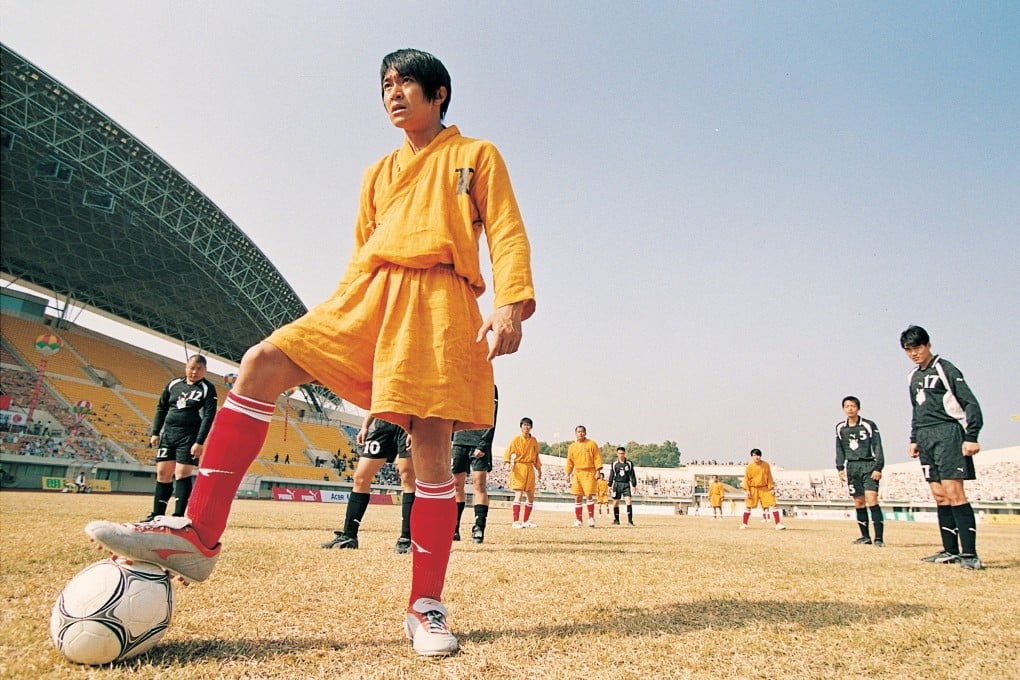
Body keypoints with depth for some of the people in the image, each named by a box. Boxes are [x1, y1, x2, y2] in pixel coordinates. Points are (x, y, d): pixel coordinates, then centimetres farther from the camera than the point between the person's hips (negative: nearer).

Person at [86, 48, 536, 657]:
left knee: (433, 448, -11)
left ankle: (426, 608, 1)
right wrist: (344, 320, 14)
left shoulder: (478, 156, 14)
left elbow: (507, 233, 3)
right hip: (369, 295, 5)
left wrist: (511, 304, -14)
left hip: (440, 302, -4)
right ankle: (198, 535, -12)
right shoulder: (379, 174, 26)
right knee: (261, 365, -15)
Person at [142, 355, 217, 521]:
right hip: (168, 433, 5)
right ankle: (157, 514, 16)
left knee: (182, 473, -9)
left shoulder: (207, 389, -4)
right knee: (163, 473, 7)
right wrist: (155, 432, 9)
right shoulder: (173, 384, 10)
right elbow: (161, 408, 17)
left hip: (189, 437, -5)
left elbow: (209, 416, -10)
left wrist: (200, 442, -17)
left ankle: (178, 516, -4)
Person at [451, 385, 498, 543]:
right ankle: (453, 529, 11)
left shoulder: (490, 388, 2)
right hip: (460, 440, 4)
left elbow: (491, 420, -6)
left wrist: (483, 445, -15)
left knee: (479, 484, -9)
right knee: (457, 484, 4)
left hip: (479, 443, -4)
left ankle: (479, 529, -8)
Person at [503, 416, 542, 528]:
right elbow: (508, 452, -9)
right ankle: (516, 522, -12)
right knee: (519, 495, -14)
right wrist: (507, 463, -25)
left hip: (530, 469, 5)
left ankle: (526, 521, 20)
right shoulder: (516, 439, -3)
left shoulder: (534, 440, 12)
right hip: (518, 468, -5)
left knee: (531, 496, 7)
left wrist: (539, 469, 19)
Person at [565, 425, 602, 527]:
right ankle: (578, 520, 9)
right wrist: (568, 474, 8)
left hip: (589, 473, -3)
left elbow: (597, 458, -1)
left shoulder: (592, 444, 2)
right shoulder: (572, 446, 11)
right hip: (577, 473, 3)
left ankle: (591, 518, -1)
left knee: (589, 495, -12)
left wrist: (598, 471, -9)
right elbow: (570, 462, 14)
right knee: (577, 497, 3)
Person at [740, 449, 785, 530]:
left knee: (773, 504, -9)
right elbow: (746, 478, -2)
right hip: (753, 489, -1)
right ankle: (744, 524, 15)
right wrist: (747, 490, -9)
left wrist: (771, 488, -4)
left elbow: (769, 477, 1)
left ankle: (778, 524, -4)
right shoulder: (749, 466, -7)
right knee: (749, 506, 3)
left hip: (765, 488, 1)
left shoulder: (766, 465, -5)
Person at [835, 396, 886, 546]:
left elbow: (877, 447, -3)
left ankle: (879, 538, -13)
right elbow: (839, 449, 16)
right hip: (852, 467, 4)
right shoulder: (840, 427, 9)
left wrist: (878, 468, -9)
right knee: (859, 503, 5)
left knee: (872, 499, -15)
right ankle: (865, 536, 13)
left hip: (869, 465, -4)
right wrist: (840, 468, 9)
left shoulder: (869, 425, -3)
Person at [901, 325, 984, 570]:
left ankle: (969, 553, -12)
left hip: (948, 433, -7)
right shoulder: (914, 377, 18)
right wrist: (914, 439, 18)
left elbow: (971, 403, -7)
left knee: (953, 492, -14)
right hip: (926, 439, 7)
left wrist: (971, 437, -14)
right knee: (939, 496, 5)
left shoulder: (945, 369, -3)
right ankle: (950, 551, 9)